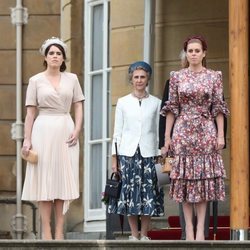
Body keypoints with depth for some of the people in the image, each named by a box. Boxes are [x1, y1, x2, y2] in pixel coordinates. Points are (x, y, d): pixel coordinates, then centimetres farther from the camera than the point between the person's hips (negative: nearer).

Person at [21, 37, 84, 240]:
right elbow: (31, 113, 2)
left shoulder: (72, 79, 9)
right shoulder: (36, 81, 4)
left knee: (64, 181, 1)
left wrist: (77, 130, -6)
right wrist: (27, 139, -4)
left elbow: (79, 107, 9)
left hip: (66, 132, 2)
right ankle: (46, 232, 0)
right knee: (44, 180, -2)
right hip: (44, 131, -2)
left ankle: (59, 232, 5)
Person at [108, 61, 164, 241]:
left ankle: (144, 234, 6)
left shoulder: (156, 103, 7)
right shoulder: (123, 102, 7)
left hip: (148, 152, 0)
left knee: (148, 192, -3)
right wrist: (114, 158, 3)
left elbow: (158, 130, 8)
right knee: (130, 191, 0)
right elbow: (117, 131, 7)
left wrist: (160, 156, 4)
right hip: (128, 152, 0)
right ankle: (134, 235, 8)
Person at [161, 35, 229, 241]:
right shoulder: (177, 77, 5)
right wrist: (167, 137, 2)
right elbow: (172, 108, 6)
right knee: (185, 177, -1)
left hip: (206, 131, 0)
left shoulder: (214, 77, 4)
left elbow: (218, 108, 3)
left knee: (204, 177, -1)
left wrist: (221, 135, -4)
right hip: (183, 131, 0)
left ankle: (200, 227, 0)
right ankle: (189, 226, 3)